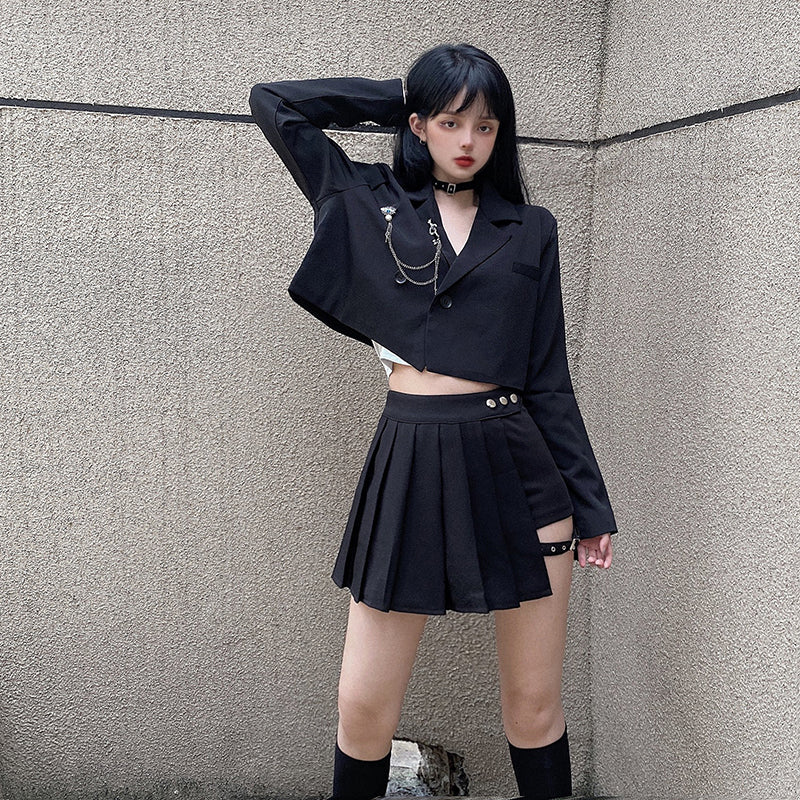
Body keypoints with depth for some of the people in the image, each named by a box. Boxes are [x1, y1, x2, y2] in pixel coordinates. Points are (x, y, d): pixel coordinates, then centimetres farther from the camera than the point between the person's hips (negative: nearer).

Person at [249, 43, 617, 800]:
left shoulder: (529, 229, 9)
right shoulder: (367, 202, 9)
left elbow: (549, 376, 8)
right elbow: (273, 101, 10)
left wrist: (591, 505, 5)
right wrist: (397, 97, 12)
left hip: (518, 463, 1)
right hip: (408, 466, 0)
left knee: (534, 701, 10)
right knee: (364, 707, 4)